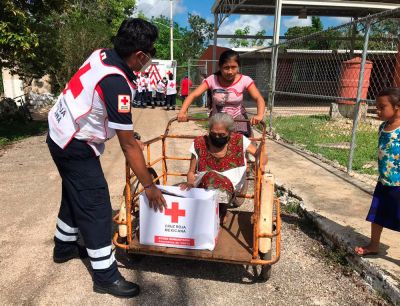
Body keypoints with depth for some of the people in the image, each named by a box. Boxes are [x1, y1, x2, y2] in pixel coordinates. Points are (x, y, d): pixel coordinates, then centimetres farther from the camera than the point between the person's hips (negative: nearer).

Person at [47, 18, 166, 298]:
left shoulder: (102, 55, -5)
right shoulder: (116, 83, -30)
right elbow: (128, 144, -25)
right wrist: (149, 185, -17)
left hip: (62, 134, 9)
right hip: (76, 147, -9)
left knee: (75, 196, 23)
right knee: (96, 207, -2)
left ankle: (64, 247, 44)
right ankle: (106, 276, 12)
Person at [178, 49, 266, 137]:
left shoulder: (245, 80, -15)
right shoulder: (212, 80, -13)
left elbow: (259, 99, -20)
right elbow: (193, 95, -19)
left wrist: (260, 115, -41)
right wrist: (182, 112, -36)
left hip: (238, 121, -1)